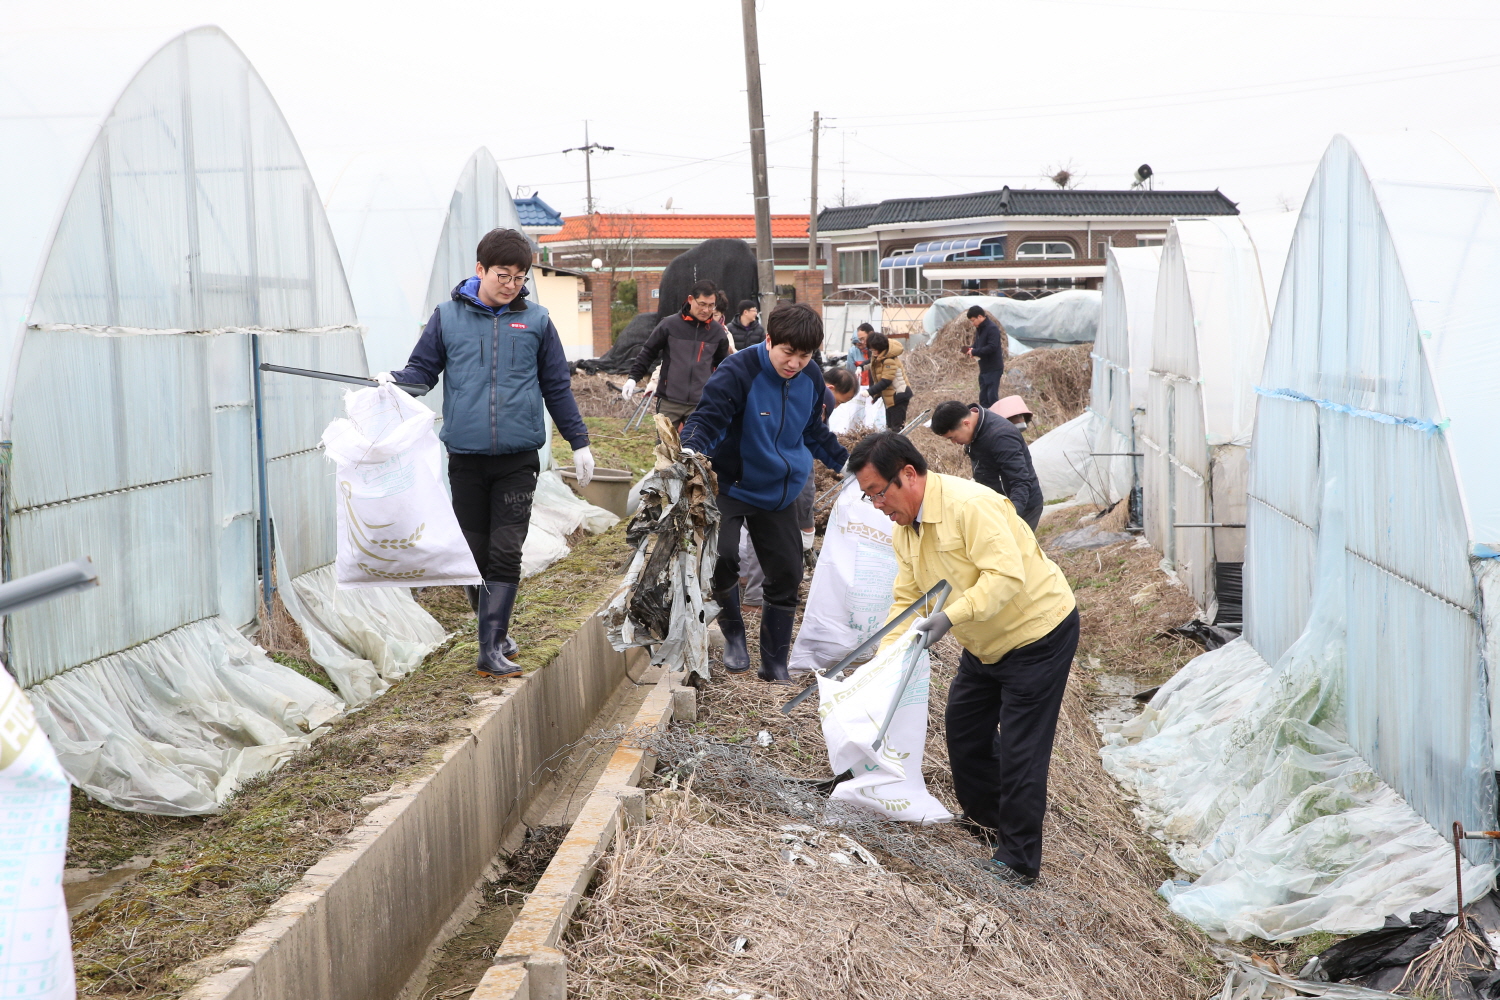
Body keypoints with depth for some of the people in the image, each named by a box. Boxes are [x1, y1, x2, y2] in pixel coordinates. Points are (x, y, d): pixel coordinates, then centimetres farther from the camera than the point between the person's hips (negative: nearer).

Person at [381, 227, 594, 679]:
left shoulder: (536, 321, 7)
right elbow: (423, 369, 9)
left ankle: (491, 649, -3)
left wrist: (579, 442, 13)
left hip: (518, 459, -1)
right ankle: (495, 629, 25)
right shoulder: (448, 317, 5)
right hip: (465, 457, 1)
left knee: (505, 553, -6)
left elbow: (557, 387, 13)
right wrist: (394, 381, -13)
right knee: (475, 551, 8)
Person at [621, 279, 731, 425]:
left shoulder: (718, 332, 4)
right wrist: (633, 378, -3)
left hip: (701, 404, 2)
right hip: (669, 401, -1)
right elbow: (648, 352, 5)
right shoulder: (670, 325, -3)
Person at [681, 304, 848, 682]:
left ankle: (775, 667, 25)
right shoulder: (737, 373, -23)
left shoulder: (810, 380, -2)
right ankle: (733, 634, 0)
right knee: (721, 556, -28)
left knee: (786, 575, 8)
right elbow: (706, 420, -25)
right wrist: (691, 455, -45)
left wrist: (846, 462, 20)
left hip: (779, 493, 6)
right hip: (730, 485, -5)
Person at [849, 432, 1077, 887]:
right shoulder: (904, 529, 0)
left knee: (1020, 748, -7)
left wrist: (953, 616, -43)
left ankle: (1019, 859, 4)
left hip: (1039, 632, -9)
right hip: (985, 643, 9)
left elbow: (1006, 574, -36)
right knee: (963, 725, 18)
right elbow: (906, 598, 1)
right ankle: (987, 818, 40)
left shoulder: (970, 504, -29)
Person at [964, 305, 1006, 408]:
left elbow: (992, 347, -26)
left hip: (993, 369, -9)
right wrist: (972, 349, 1)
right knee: (983, 397, 13)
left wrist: (974, 352, -20)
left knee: (992, 396, -8)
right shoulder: (980, 329, 12)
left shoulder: (992, 328, -17)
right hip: (984, 368, 9)